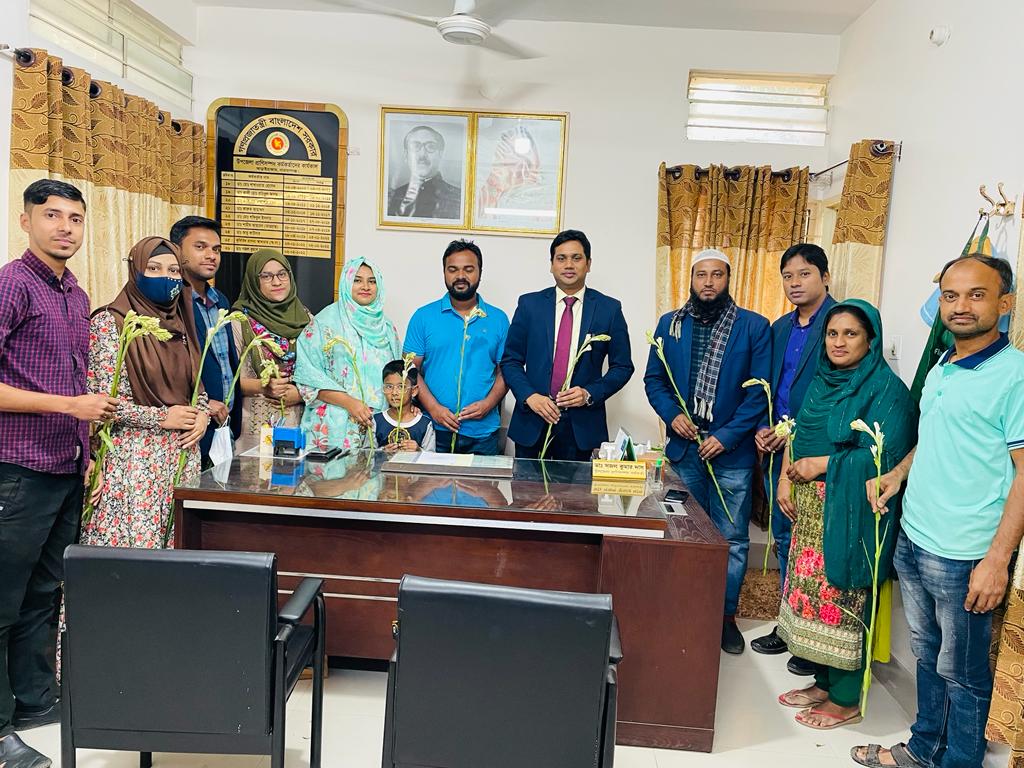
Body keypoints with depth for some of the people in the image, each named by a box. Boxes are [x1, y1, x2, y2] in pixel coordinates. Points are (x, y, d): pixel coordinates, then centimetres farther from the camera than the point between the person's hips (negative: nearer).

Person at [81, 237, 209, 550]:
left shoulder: (180, 323, 12)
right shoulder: (110, 322, -6)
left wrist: (203, 414, -2)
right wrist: (162, 418, -12)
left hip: (182, 452, 6)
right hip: (134, 456, -5)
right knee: (134, 544, -4)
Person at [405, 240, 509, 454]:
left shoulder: (498, 319, 6)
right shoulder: (424, 316, 3)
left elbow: (505, 370, 7)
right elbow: (411, 369, 1)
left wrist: (488, 403, -10)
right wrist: (433, 408, -12)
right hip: (434, 429, -1)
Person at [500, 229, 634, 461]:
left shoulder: (609, 309, 2)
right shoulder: (529, 304, 3)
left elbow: (622, 366, 5)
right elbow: (510, 360, 5)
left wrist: (590, 394, -10)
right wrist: (529, 396, -11)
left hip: (582, 424, 0)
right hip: (532, 421, 1)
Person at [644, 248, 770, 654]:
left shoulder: (754, 326, -2)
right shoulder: (670, 324, 6)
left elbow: (759, 390, -6)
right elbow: (654, 379, 8)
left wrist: (728, 435, -14)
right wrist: (672, 414, -9)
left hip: (731, 452, -2)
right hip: (683, 448, 2)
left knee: (732, 540, 6)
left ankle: (725, 616, 23)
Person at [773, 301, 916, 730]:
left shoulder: (886, 389, -11)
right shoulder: (821, 381, 11)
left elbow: (885, 455, -19)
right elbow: (798, 436, 15)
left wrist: (821, 464, -15)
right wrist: (786, 477, 1)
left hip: (851, 514, -7)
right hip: (810, 507, 7)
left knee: (842, 598, 2)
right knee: (813, 590, 13)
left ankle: (846, 699, 18)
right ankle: (824, 682, 29)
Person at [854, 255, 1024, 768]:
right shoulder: (940, 369, 9)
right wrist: (899, 472, 6)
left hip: (964, 556, -7)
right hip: (912, 541, 7)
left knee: (961, 672, 10)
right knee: (928, 655, 22)